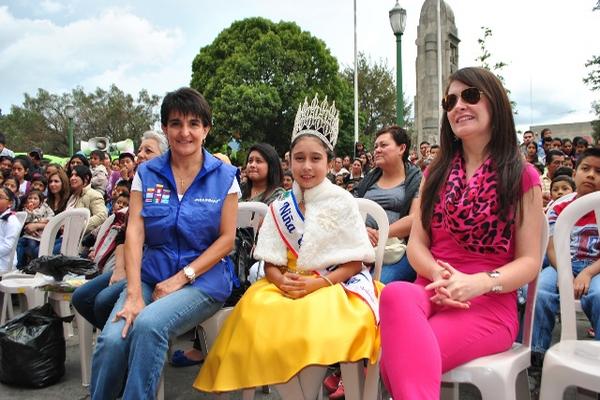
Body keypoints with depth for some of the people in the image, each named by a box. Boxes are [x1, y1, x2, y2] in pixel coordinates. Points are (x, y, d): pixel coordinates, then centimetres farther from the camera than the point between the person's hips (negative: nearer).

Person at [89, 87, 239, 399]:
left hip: (204, 279, -2)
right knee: (112, 339, -23)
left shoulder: (224, 177, 1)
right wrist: (133, 293, -15)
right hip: (151, 275, 2)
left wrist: (181, 278, -12)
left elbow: (226, 239, -2)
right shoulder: (146, 174, 7)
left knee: (148, 325, -30)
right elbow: (134, 233, -2)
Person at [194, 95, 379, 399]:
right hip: (287, 288, 4)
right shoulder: (279, 209, 9)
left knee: (315, 326, -34)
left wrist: (317, 284, -17)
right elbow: (270, 265, 8)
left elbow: (355, 263, -3)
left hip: (334, 286, -3)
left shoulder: (343, 203, -1)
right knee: (258, 315, -27)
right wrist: (282, 281, -15)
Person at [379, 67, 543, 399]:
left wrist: (477, 283, -19)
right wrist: (440, 275, -14)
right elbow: (416, 243, 9)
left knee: (399, 356, -34)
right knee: (395, 293, -36)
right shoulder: (436, 173, 15)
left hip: (490, 304, -3)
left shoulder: (522, 176, 4)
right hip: (432, 293, 4)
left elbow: (530, 261, 0)